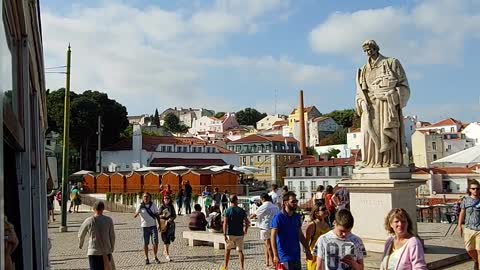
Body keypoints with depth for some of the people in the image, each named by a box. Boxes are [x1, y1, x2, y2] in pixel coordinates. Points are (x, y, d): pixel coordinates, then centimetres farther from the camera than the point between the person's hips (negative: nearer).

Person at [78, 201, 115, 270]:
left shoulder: (89, 221, -5)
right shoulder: (109, 220, -5)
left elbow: (81, 234, 9)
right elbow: (112, 236, 1)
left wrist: (80, 244, 29)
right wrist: (112, 248, 17)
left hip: (93, 252, -1)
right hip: (106, 251, 2)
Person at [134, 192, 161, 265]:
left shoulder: (153, 205, 2)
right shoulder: (140, 206, -3)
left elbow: (157, 214, 8)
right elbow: (135, 216, -13)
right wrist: (137, 213, -37)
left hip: (153, 226, 1)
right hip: (145, 226, -1)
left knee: (155, 242, -3)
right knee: (145, 243, 4)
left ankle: (155, 257, 12)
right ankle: (146, 258, 15)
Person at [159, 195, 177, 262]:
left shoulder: (171, 207, 7)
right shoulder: (162, 207, -1)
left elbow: (174, 215, 7)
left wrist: (171, 218, -12)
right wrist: (161, 216, -22)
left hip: (170, 224, 4)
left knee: (168, 239, 11)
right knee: (166, 240, -9)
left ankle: (165, 251, 34)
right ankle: (167, 255, -10)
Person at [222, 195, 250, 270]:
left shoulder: (227, 211, -6)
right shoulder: (242, 210, -1)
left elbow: (225, 223, -13)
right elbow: (247, 222, -2)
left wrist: (225, 234, -13)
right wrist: (245, 230, 14)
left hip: (230, 234, -1)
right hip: (240, 234, 1)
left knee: (227, 249, 17)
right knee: (240, 251, 6)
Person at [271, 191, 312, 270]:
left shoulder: (297, 217, 8)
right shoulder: (278, 217, -11)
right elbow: (273, 237, -16)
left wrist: (307, 251, 15)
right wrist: (275, 255, -24)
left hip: (296, 256, 6)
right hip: (285, 257, -6)